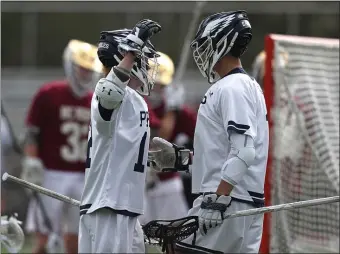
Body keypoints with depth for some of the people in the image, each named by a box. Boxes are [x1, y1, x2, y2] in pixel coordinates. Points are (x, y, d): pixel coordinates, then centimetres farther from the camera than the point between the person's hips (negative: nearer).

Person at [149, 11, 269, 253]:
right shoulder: (246, 85, 19)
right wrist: (179, 156, 23)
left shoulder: (232, 88, -12)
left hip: (228, 204, -10)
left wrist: (217, 200, -25)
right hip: (246, 205, 10)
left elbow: (244, 151, -22)